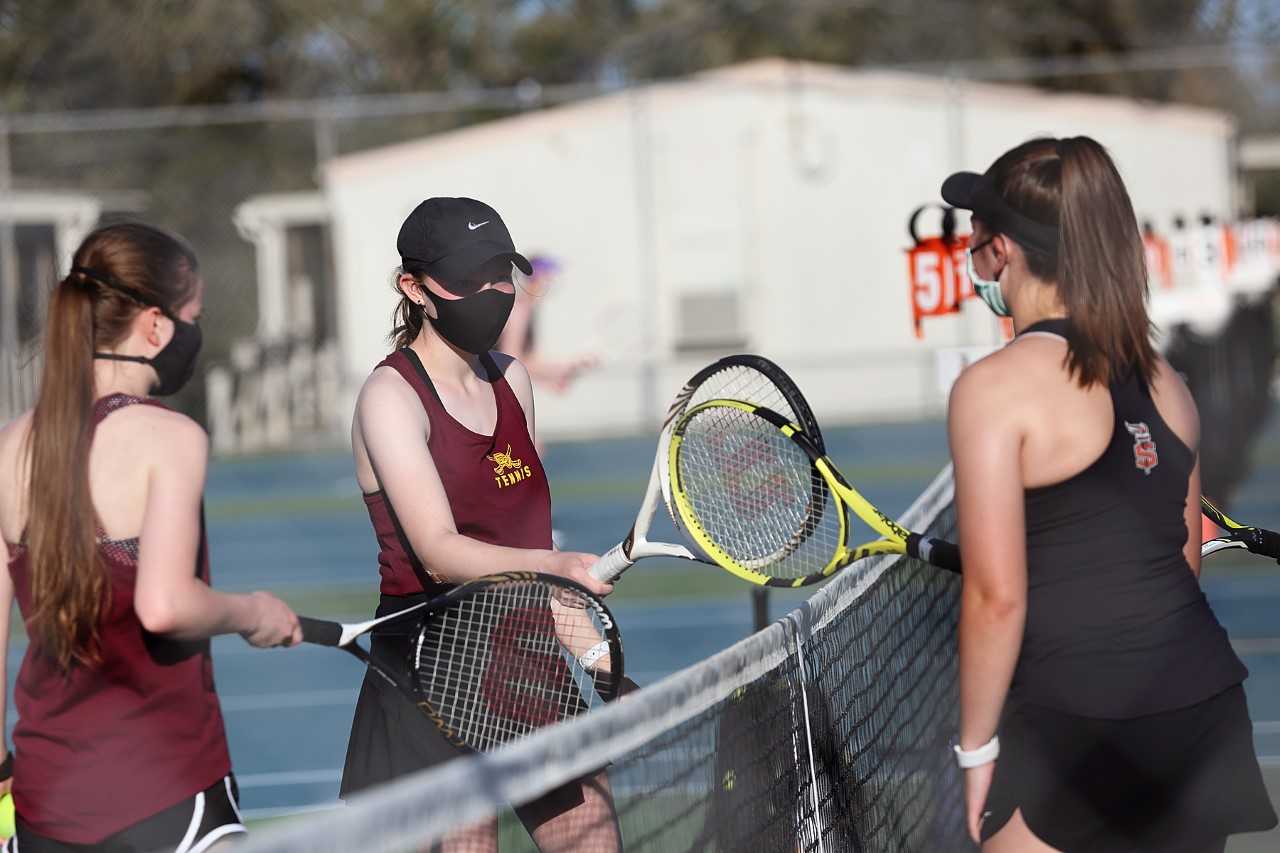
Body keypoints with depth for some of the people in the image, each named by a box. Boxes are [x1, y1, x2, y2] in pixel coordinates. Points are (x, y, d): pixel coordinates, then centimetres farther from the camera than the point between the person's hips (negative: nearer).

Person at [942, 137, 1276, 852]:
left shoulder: (993, 388, -10)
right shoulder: (1165, 382, 11)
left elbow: (996, 597, -12)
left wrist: (977, 745, -3)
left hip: (1078, 736, -6)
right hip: (1210, 709, 7)